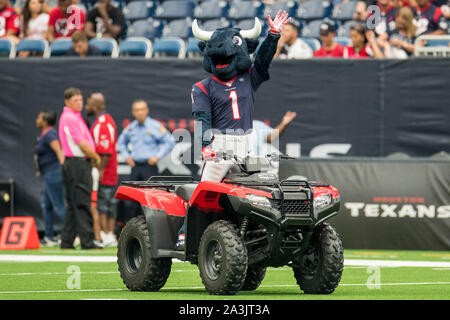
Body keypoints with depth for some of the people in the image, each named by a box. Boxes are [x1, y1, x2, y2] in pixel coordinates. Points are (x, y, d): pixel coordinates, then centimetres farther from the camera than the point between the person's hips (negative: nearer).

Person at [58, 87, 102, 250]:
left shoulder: (74, 116, 19)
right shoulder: (70, 118, -12)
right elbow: (81, 143, -14)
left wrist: (92, 157, 9)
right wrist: (96, 158, -4)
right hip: (78, 163, -10)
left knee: (73, 204, 12)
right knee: (82, 204, -10)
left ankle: (66, 241, 14)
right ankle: (87, 241, -11)